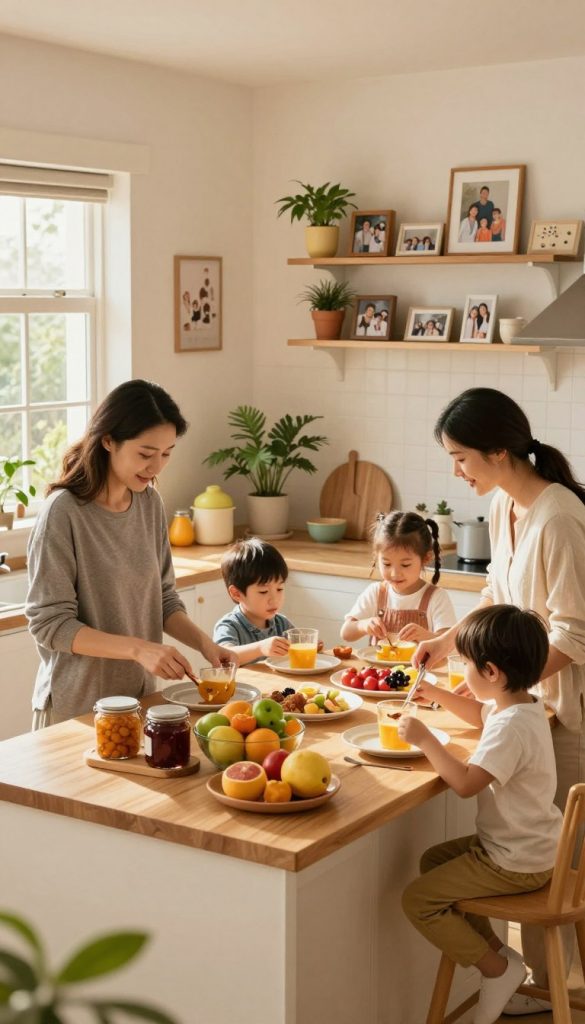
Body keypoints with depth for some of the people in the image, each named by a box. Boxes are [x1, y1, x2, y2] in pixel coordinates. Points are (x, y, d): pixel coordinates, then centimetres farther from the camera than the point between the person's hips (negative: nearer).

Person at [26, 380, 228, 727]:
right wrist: (138, 649, -27)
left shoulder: (151, 503, 0)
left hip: (139, 697, 6)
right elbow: (49, 624, -18)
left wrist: (203, 642, -10)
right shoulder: (63, 512, -18)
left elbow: (164, 597, 7)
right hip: (76, 708, -6)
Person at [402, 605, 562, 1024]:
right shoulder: (521, 704, 2)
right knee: (434, 861, 24)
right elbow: (481, 714, 25)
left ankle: (497, 968, 1)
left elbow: (466, 782, -36)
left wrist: (423, 738, -26)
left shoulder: (512, 728, -30)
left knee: (418, 899, -10)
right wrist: (436, 694, 16)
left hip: (516, 862, -10)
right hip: (528, 844, 10)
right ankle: (493, 947, 24)